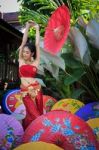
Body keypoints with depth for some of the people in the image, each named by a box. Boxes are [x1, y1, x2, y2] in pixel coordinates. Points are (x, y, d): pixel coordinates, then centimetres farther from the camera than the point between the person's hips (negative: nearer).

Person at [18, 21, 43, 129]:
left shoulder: (35, 62, 2)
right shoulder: (21, 60, 5)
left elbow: (37, 45, 2)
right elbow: (23, 42, 2)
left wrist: (37, 29, 6)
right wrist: (27, 27, 2)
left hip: (36, 89, 0)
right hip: (25, 91, 0)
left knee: (37, 113, 7)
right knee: (33, 114, 0)